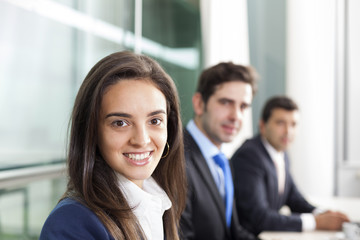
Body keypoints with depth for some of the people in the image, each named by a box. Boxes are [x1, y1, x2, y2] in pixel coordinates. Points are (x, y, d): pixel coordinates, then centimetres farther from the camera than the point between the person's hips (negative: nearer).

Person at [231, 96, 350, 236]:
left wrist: (320, 214, -3)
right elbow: (259, 217, -23)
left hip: (268, 232, 7)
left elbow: (294, 198, 16)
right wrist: (316, 222, -20)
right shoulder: (248, 156, -18)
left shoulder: (282, 155, 7)